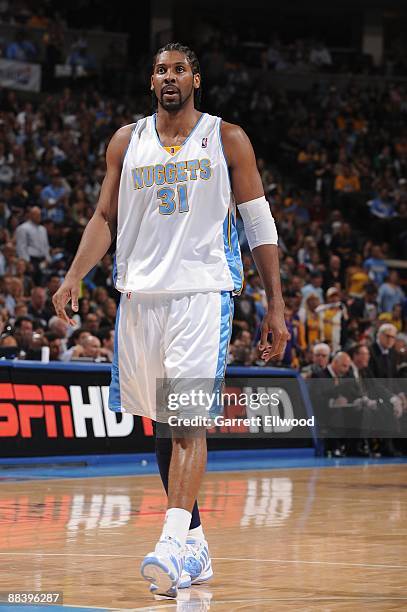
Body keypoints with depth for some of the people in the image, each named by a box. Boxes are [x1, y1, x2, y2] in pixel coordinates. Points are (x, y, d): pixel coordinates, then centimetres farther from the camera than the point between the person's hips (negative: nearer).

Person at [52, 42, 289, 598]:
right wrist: (75, 275, -4)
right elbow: (106, 218, 13)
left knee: (187, 419, -17)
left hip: (203, 291, -4)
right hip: (140, 295, 4)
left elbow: (260, 225, 4)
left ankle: (174, 542, -25)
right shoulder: (127, 142, 11)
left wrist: (275, 307, 0)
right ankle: (195, 544, 21)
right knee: (162, 424, 10)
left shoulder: (227, 139, 3)